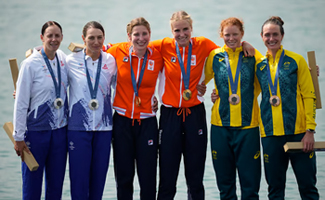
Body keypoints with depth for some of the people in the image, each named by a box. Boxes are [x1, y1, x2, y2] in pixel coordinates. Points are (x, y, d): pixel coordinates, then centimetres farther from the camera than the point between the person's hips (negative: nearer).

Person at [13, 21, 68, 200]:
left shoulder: (63, 60, 6)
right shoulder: (30, 64, -10)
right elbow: (20, 103, -9)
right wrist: (19, 137, -10)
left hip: (60, 130, 5)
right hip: (36, 130, -5)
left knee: (56, 184, 10)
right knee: (32, 185, 0)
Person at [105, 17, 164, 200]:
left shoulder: (157, 56, -3)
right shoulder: (118, 51, -4)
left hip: (147, 122, 0)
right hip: (122, 121, 0)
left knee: (148, 178, -1)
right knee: (123, 176, 7)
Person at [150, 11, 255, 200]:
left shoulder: (203, 45, -1)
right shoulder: (164, 46, -3)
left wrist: (244, 44, -6)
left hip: (195, 114, 1)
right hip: (170, 115, 0)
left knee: (195, 177, 8)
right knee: (167, 178, 3)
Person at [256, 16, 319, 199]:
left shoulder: (296, 60, 0)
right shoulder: (259, 65, 9)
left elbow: (309, 96, -2)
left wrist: (310, 130, -8)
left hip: (298, 131, -3)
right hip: (270, 134, 3)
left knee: (307, 185, 1)